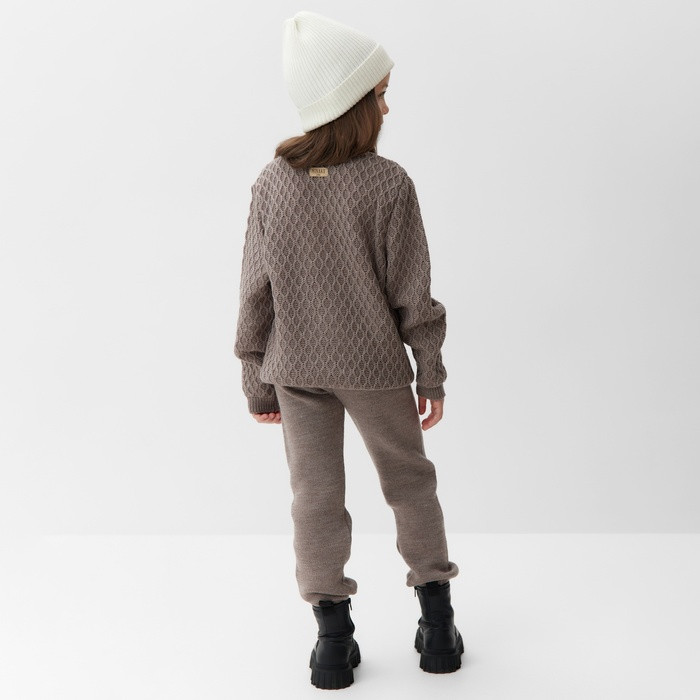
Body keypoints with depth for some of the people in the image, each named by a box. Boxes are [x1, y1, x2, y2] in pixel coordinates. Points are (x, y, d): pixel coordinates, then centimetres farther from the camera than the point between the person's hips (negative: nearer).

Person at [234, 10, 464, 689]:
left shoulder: (271, 184, -8)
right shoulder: (388, 183, -17)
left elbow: (257, 293, -3)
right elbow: (411, 294, -11)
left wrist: (257, 380, 8)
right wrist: (431, 376, 1)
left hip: (296, 369, 2)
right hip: (374, 366, -2)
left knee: (315, 495, 12)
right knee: (409, 482, 16)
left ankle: (333, 634, 21)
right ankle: (436, 621, 27)